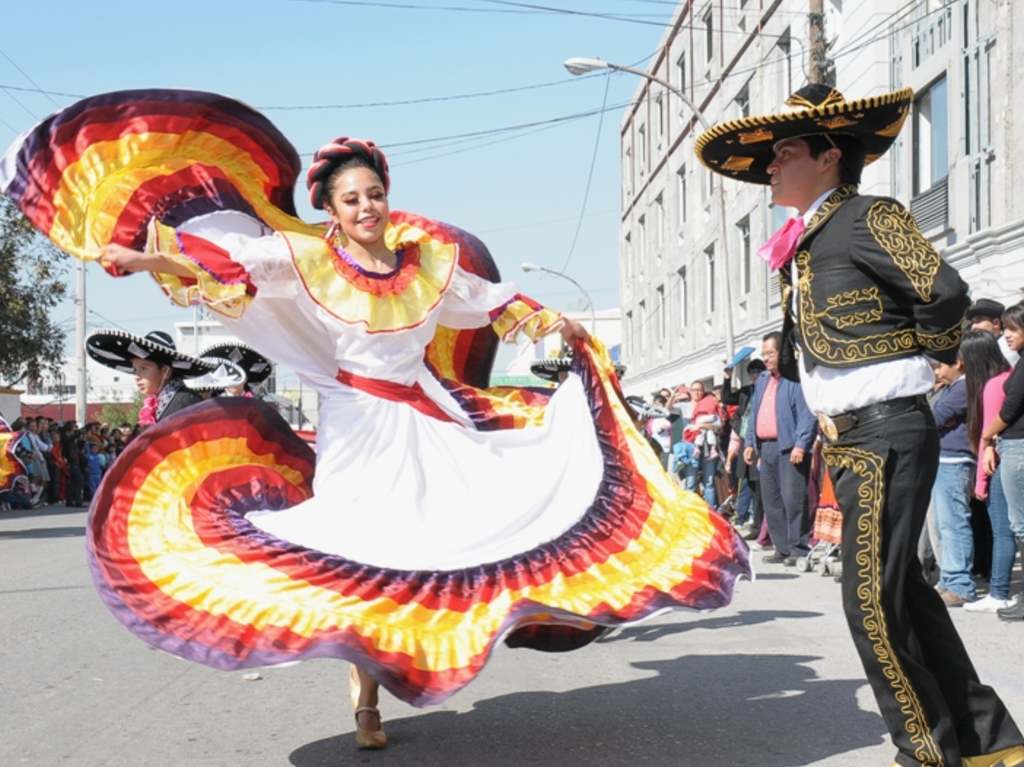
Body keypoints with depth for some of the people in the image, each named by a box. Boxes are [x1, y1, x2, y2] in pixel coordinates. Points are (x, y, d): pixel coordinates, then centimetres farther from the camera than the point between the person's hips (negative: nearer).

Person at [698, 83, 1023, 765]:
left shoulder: (869, 217, -10)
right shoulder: (802, 246, 16)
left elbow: (944, 293, -21)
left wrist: (926, 355, -4)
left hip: (887, 434, -9)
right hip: (846, 441, 9)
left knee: (870, 600, -9)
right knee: (901, 592, 13)